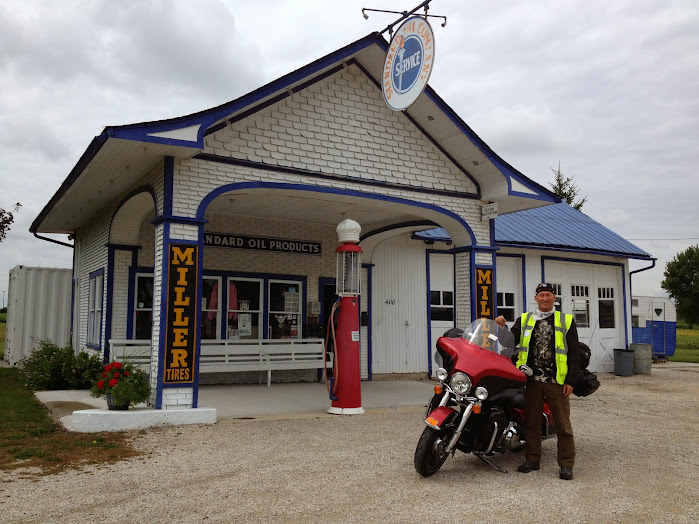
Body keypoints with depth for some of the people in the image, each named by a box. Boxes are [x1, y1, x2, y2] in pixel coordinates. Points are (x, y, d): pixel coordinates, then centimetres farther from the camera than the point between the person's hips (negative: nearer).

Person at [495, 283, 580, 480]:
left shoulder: (566, 321, 7)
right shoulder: (524, 320, 13)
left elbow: (574, 353, 4)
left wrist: (571, 380, -4)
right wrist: (502, 327, -12)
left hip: (556, 381, -2)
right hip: (531, 380, 2)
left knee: (563, 423, 1)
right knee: (532, 422, 9)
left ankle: (566, 464, 9)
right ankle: (532, 459, 20)